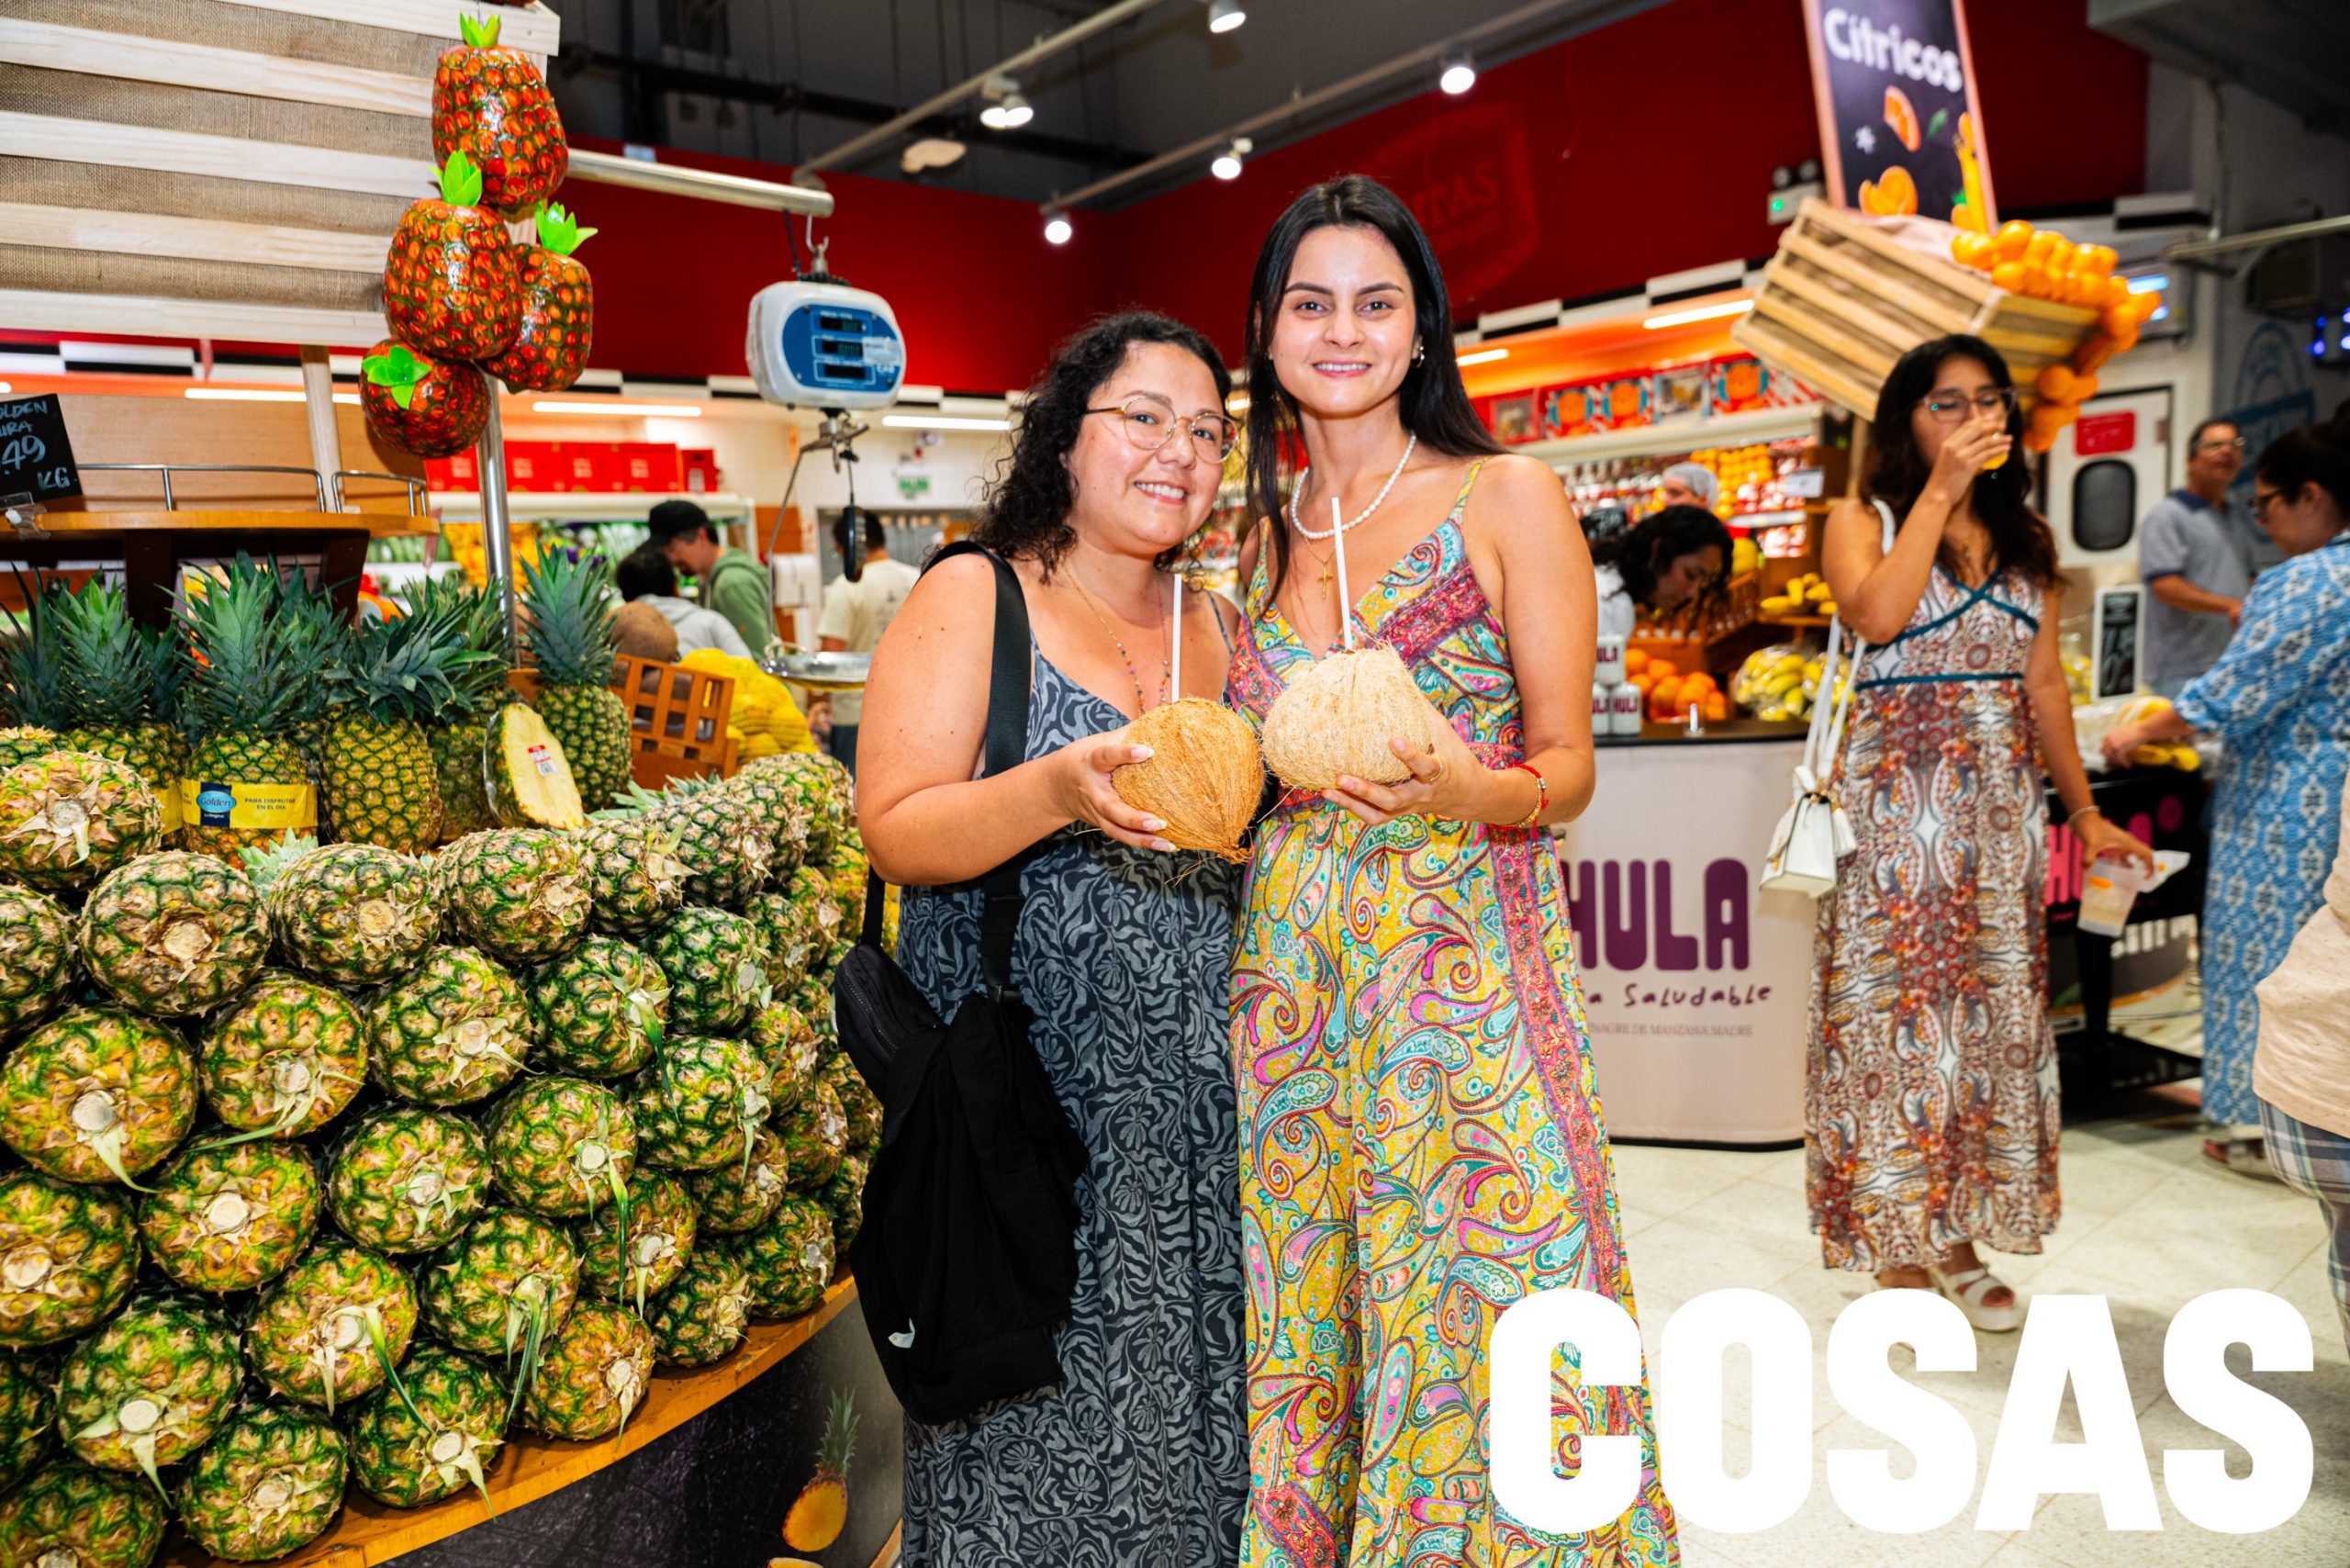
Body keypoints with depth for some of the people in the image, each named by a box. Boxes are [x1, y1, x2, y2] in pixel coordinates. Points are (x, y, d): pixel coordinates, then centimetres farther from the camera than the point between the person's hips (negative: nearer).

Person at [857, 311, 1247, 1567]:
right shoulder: (973, 597, -4)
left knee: (1185, 1402, 13)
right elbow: (895, 832, -12)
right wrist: (1060, 791, -26)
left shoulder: (1218, 626, 12)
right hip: (1022, 1083, -5)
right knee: (1036, 1426, 5)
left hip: (1191, 1093, 5)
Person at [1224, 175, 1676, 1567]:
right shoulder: (1260, 531, 13)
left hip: (1465, 954, -4)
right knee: (1303, 1322, 11)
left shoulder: (1508, 498, -1)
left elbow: (1568, 766, -4)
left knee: (1480, 1321, -1)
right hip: (1290, 961, 4)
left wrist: (1471, 794, -22)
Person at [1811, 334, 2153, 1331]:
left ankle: (1958, 1233, 20)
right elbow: (1878, 615, -21)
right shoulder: (1864, 520, 0)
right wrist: (1942, 488, -16)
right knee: (1894, 1003, -2)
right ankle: (1899, 1244, 10)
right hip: (1894, 794, -5)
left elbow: (2044, 685, 14)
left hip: (2001, 800, 5)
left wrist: (2084, 812, 11)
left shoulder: (2025, 538, 14)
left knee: (1991, 1004, 7)